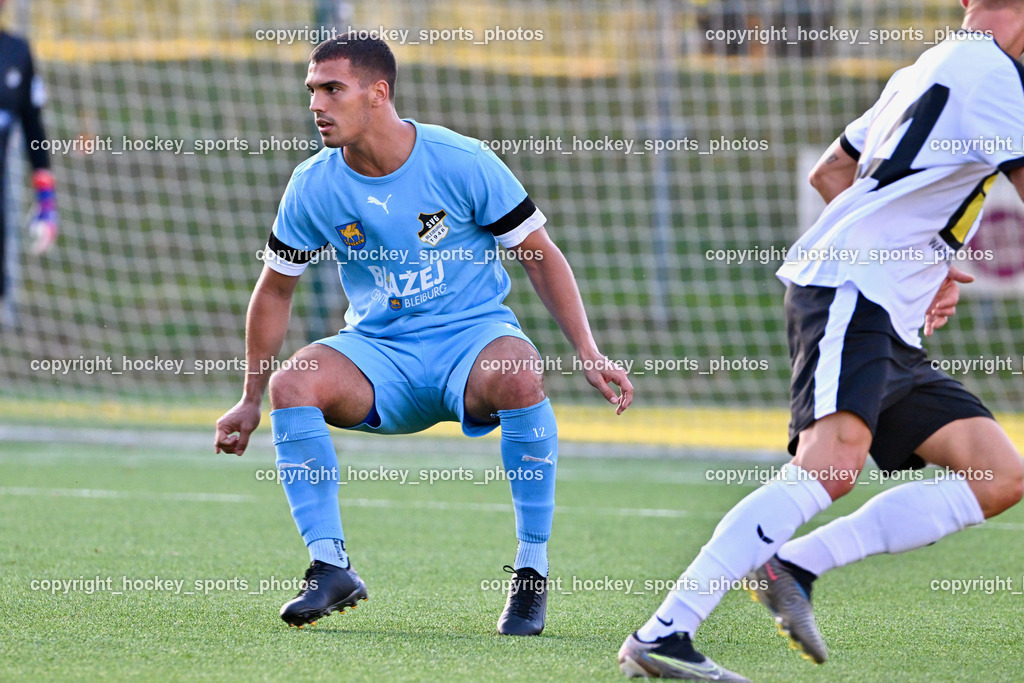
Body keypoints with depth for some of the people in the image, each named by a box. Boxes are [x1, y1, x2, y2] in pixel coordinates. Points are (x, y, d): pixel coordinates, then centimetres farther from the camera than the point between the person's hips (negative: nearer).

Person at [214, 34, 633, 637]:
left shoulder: (462, 163, -12)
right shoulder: (314, 186, -4)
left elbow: (541, 257, -4)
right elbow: (275, 291, 10)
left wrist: (589, 353, -13)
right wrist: (251, 401, 11)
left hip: (472, 334, -3)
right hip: (379, 350, 3)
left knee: (518, 376, -37)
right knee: (292, 383, -27)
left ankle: (532, 571, -24)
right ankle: (331, 567, -18)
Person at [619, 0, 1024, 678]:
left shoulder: (924, 70, 23)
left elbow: (830, 173, 31)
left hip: (889, 328, 10)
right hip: (849, 294, -10)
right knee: (832, 465, -28)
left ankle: (794, 567, -4)